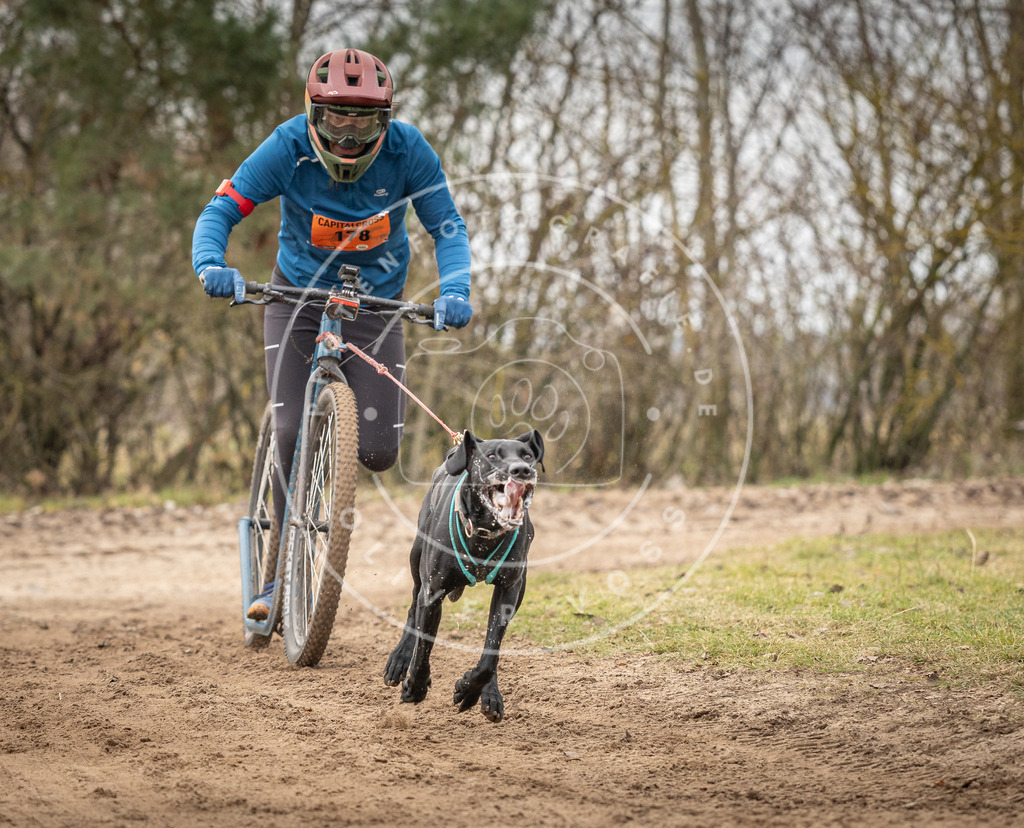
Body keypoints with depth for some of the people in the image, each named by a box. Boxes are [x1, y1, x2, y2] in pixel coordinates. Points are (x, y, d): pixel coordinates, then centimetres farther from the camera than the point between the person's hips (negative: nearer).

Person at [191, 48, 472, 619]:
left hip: (376, 303, 1)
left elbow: (449, 227, -14)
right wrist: (211, 264, -42)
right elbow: (221, 211, -21)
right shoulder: (289, 147, -20)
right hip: (298, 296, -1)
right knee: (293, 436, -15)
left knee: (378, 453, -10)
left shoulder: (407, 151, -19)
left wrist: (454, 291, -33)